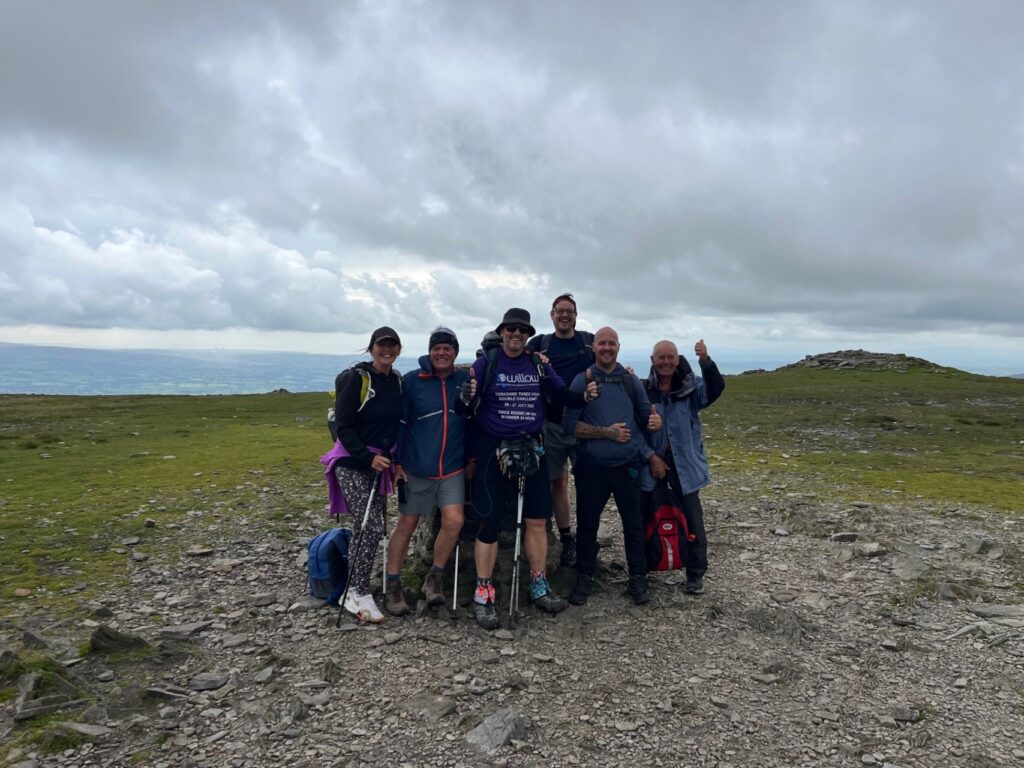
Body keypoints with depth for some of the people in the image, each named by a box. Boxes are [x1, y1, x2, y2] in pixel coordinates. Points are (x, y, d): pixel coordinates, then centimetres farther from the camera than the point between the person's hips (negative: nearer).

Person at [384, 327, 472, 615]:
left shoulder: (465, 380, 2)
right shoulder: (412, 380, -5)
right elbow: (399, 423, -3)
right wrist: (396, 463, -4)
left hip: (453, 469, 2)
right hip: (416, 469, -1)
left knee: (454, 520, -11)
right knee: (406, 525, 7)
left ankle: (435, 577, 12)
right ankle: (392, 585, 23)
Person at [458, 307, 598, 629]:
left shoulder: (539, 365, 7)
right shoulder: (486, 363, -5)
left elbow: (563, 395, 9)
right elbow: (466, 409, -8)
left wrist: (584, 395, -10)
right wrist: (467, 397, -31)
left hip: (530, 450, 4)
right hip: (492, 452, -4)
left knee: (537, 520, 8)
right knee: (489, 522, 0)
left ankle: (539, 587, 23)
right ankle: (483, 596, 11)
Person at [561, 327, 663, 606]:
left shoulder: (631, 380, 6)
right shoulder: (582, 380, -2)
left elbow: (646, 414, 13)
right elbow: (569, 424, -8)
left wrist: (655, 421, -11)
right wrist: (607, 432, -15)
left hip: (628, 465, 2)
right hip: (591, 467, -2)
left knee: (634, 522, 9)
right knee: (587, 523, 10)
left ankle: (638, 578, 26)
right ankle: (584, 578, 26)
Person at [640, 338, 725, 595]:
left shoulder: (691, 387, -4)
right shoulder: (643, 390, -5)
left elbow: (715, 389, -23)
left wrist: (706, 361, -40)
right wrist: (651, 457, -10)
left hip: (684, 463, 0)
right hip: (651, 461, 1)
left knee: (693, 520, 4)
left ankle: (695, 574, 19)